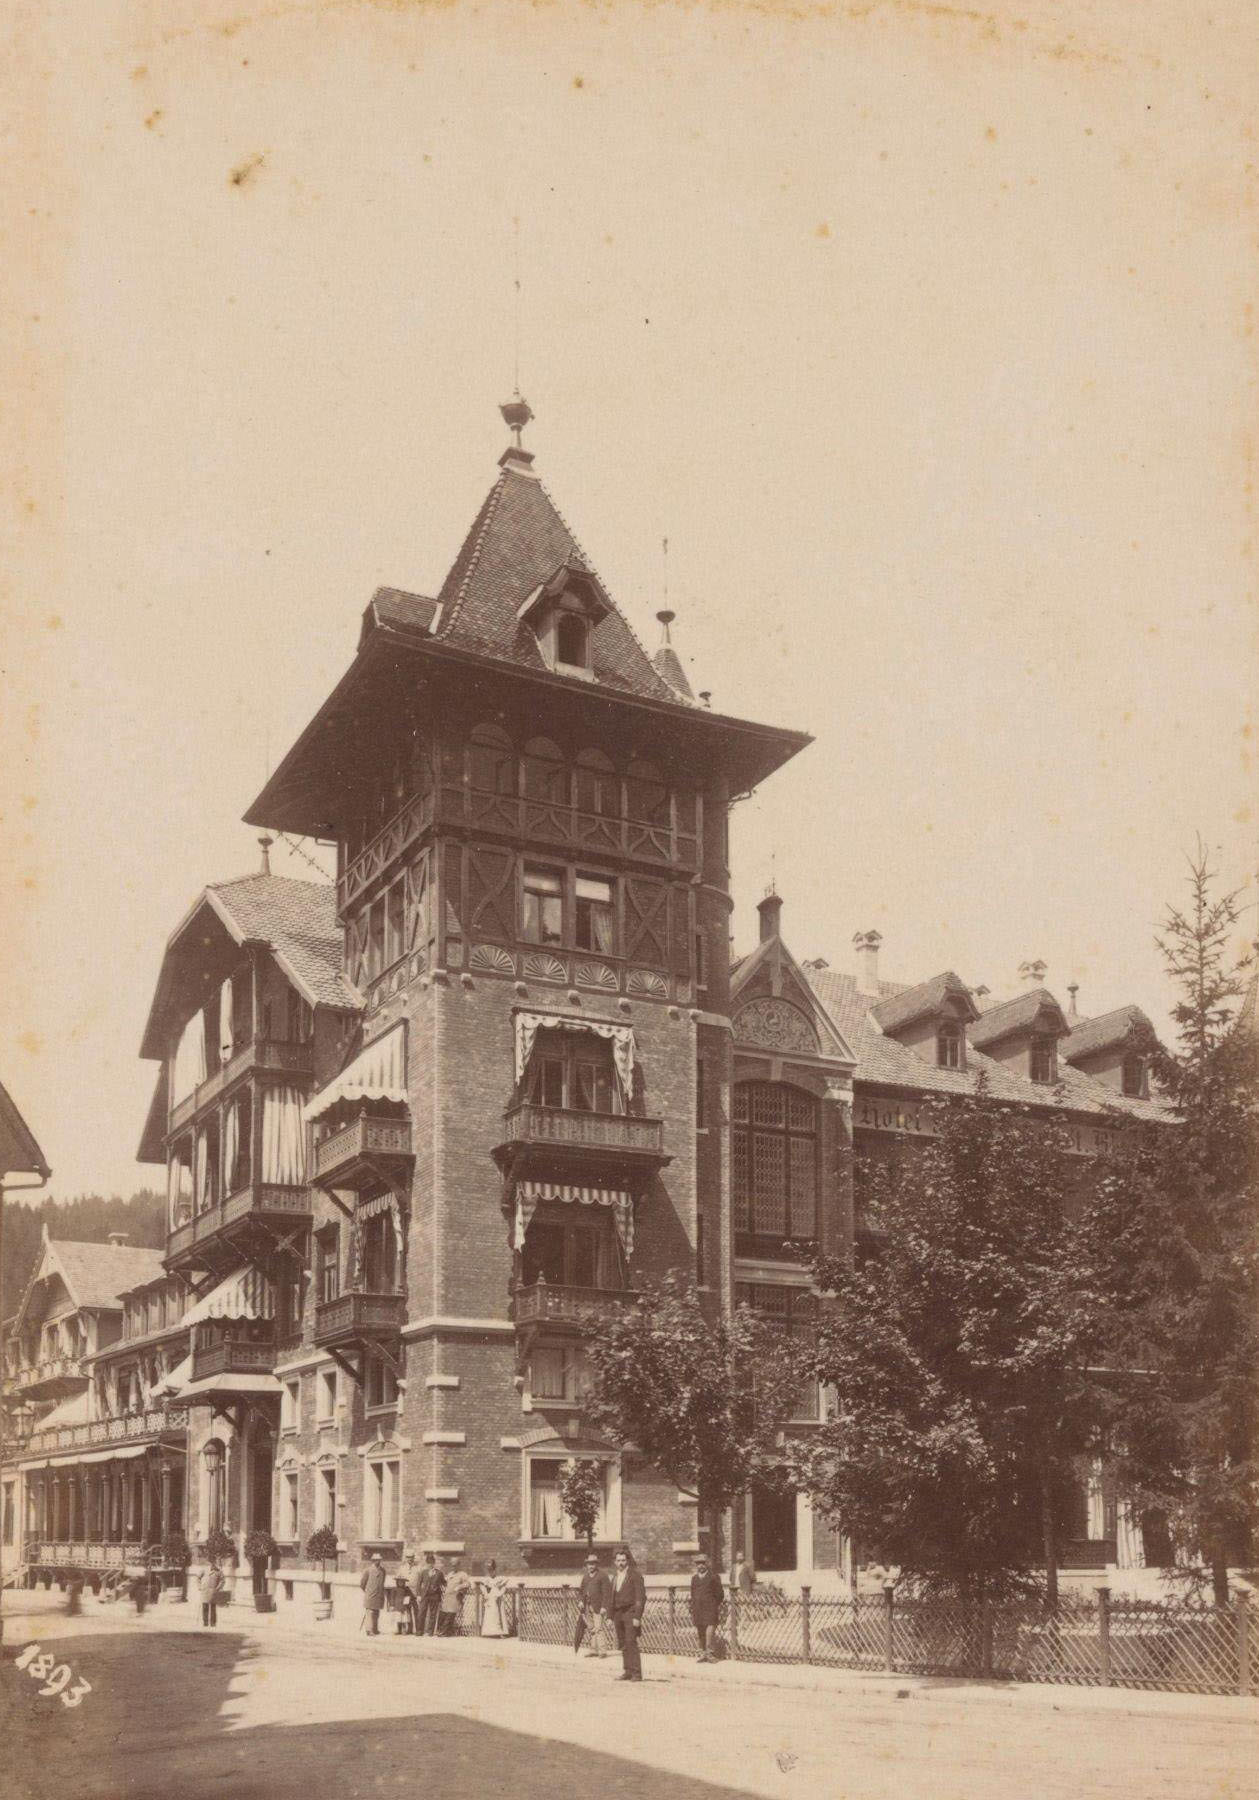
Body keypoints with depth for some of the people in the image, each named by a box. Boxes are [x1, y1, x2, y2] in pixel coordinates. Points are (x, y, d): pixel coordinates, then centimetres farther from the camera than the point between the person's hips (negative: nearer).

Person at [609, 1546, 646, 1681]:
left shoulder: (635, 1575, -5)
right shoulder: (615, 1577, 17)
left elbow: (641, 1597, -9)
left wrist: (637, 1617, -15)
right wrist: (611, 1616, 14)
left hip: (630, 1612, -7)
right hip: (618, 1613, 7)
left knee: (631, 1643, -13)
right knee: (622, 1645, 6)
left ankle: (636, 1673, -11)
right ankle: (627, 1671, 11)